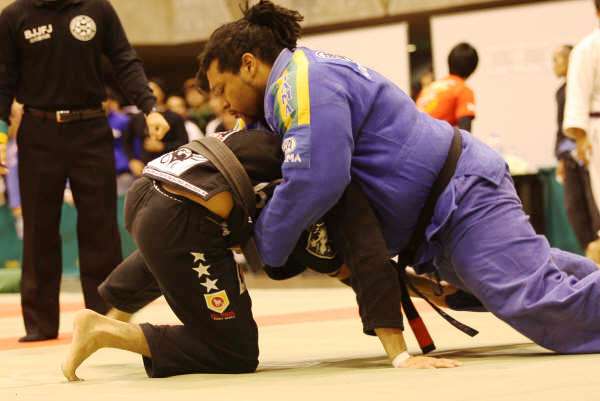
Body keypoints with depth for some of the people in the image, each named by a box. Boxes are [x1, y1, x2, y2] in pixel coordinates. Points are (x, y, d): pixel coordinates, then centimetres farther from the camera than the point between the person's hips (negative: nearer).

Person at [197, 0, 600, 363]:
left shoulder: (302, 80, -17)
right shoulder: (306, 74, 16)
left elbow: (314, 180, -29)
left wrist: (264, 249, -15)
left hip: (462, 199, -11)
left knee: (547, 303, -23)